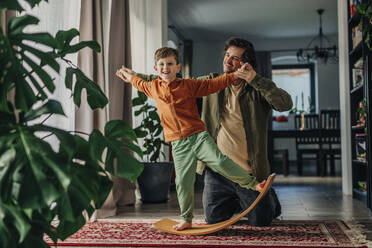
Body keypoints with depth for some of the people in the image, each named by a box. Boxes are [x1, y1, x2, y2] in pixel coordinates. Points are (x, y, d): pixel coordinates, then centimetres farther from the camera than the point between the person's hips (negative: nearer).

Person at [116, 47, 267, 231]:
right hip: (178, 145, 2)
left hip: (198, 136, -2)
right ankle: (186, 220, 12)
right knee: (183, 182, -2)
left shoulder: (188, 85, 4)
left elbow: (213, 84, 5)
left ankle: (252, 183, -5)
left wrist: (235, 75, -4)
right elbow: (141, 83, 37)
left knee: (220, 162, -21)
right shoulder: (153, 88, 13)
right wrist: (130, 76, 53)